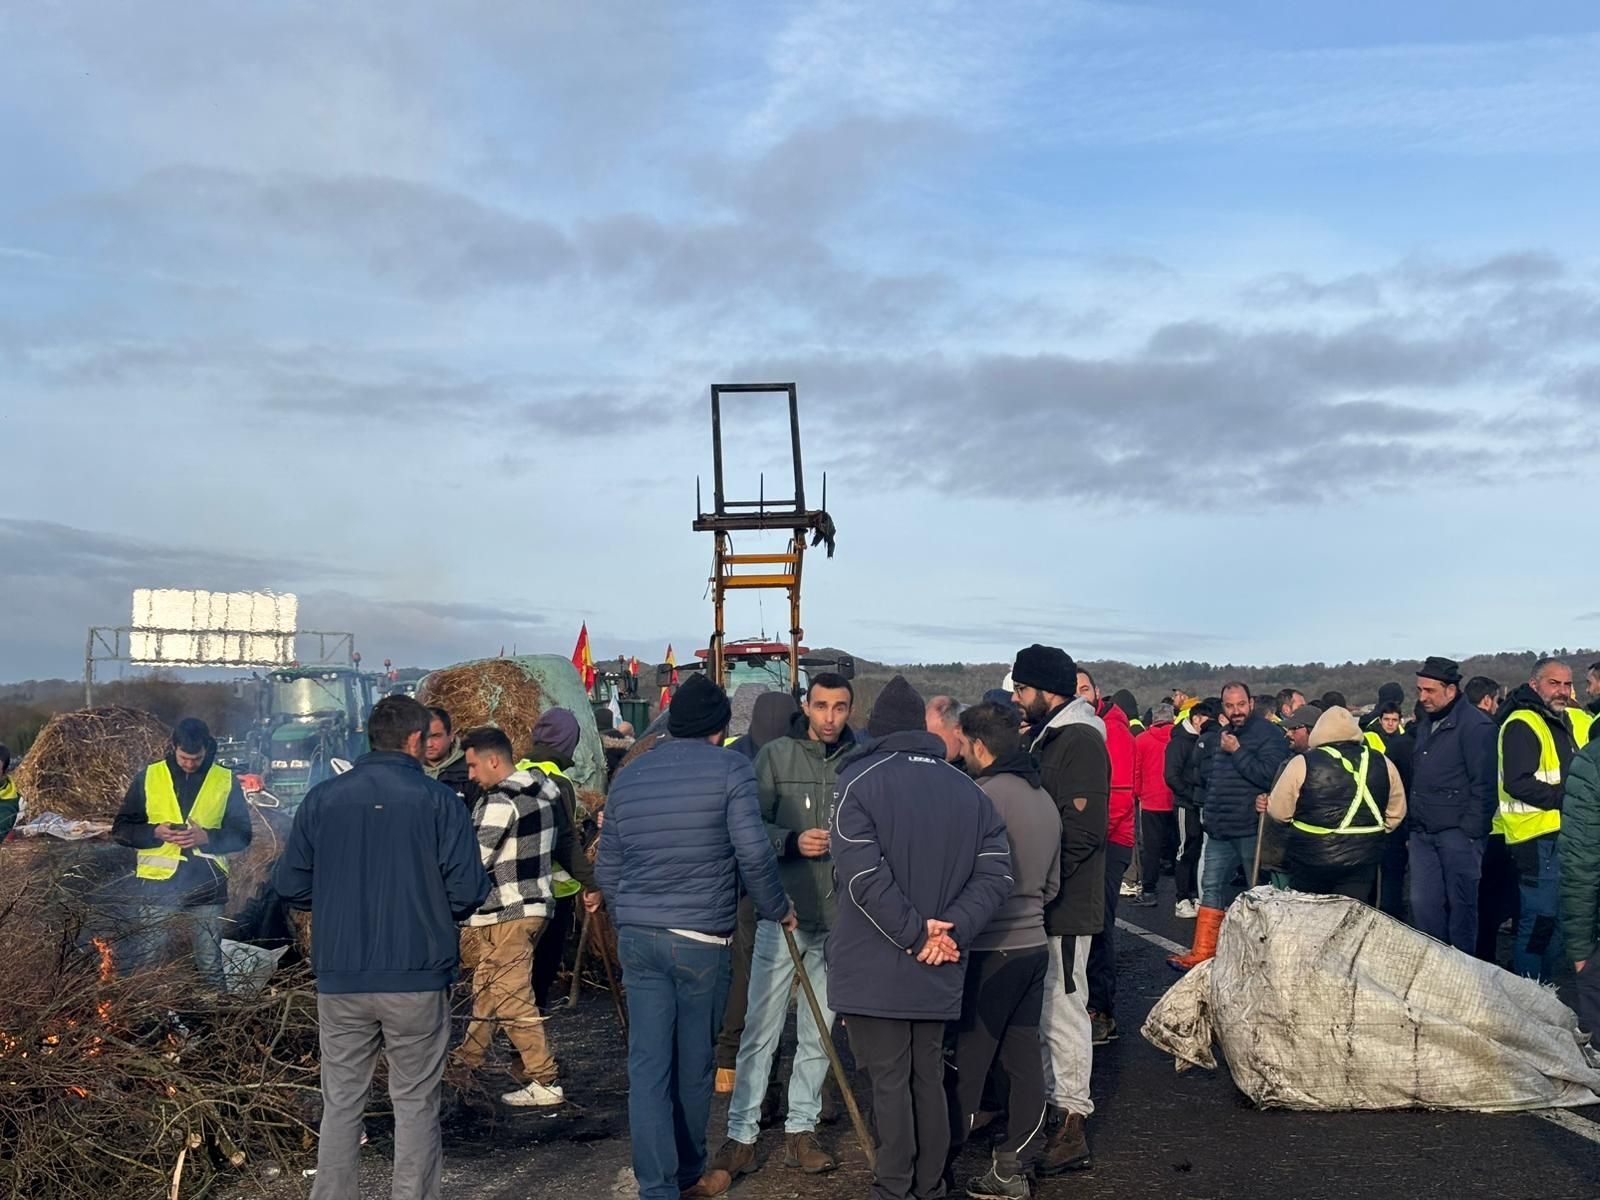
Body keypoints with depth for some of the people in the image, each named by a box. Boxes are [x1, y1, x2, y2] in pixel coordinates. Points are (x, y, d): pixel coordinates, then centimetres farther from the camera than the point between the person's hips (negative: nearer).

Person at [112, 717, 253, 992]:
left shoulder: (226, 781, 3)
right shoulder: (148, 778, 3)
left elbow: (242, 835, 5)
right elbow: (121, 829, 6)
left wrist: (207, 837, -14)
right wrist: (155, 832, -13)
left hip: (207, 886, 0)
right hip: (158, 885, 0)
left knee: (210, 964, 9)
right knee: (147, 961, 2)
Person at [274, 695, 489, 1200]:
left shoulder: (322, 798, 1)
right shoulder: (438, 800, -7)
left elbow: (290, 883, 4)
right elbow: (468, 889, -10)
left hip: (340, 978, 3)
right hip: (417, 977, -3)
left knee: (341, 1103, 14)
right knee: (415, 1103, 8)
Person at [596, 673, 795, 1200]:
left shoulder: (627, 776, 10)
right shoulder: (729, 768, -6)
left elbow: (607, 868, 15)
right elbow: (753, 852, -13)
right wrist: (777, 908, 3)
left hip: (636, 937, 4)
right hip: (701, 938, -4)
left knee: (647, 1064, 5)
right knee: (693, 1063, 12)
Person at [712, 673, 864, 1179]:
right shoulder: (776, 755, -3)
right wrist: (793, 841, -17)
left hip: (841, 918, 2)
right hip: (784, 911, -2)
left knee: (819, 1033, 12)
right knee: (761, 1030, 2)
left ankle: (800, 1128, 25)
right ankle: (741, 1133, 13)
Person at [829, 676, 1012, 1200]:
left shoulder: (859, 782, -7)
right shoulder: (968, 790, 7)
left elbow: (863, 876, -19)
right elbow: (995, 873, 0)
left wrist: (916, 935, -13)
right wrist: (950, 931, -7)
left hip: (876, 967, -4)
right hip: (939, 975, 5)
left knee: (890, 1081, 3)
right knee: (929, 1077, 16)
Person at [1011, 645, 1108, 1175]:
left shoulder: (1081, 742, -16)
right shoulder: (1044, 738, 14)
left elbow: (1081, 833, -22)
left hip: (1065, 905, -9)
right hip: (1039, 900, 9)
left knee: (1062, 1010, -3)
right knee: (1044, 1008, 17)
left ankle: (1071, 1122, 6)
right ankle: (1052, 1100, 30)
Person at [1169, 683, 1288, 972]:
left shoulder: (1269, 734, -11)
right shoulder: (1224, 736, 15)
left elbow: (1269, 775, -25)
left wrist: (1236, 751, -20)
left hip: (1253, 829, -8)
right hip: (1220, 830, 8)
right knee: (1212, 888, 7)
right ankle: (1202, 954, 12)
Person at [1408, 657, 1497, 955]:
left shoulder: (1475, 725, -11)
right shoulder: (1426, 724, 14)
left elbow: (1483, 785, -14)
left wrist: (1471, 831, -15)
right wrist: (1413, 820, 15)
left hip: (1458, 833, -7)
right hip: (1424, 833, 7)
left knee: (1460, 904, 3)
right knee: (1423, 903, 9)